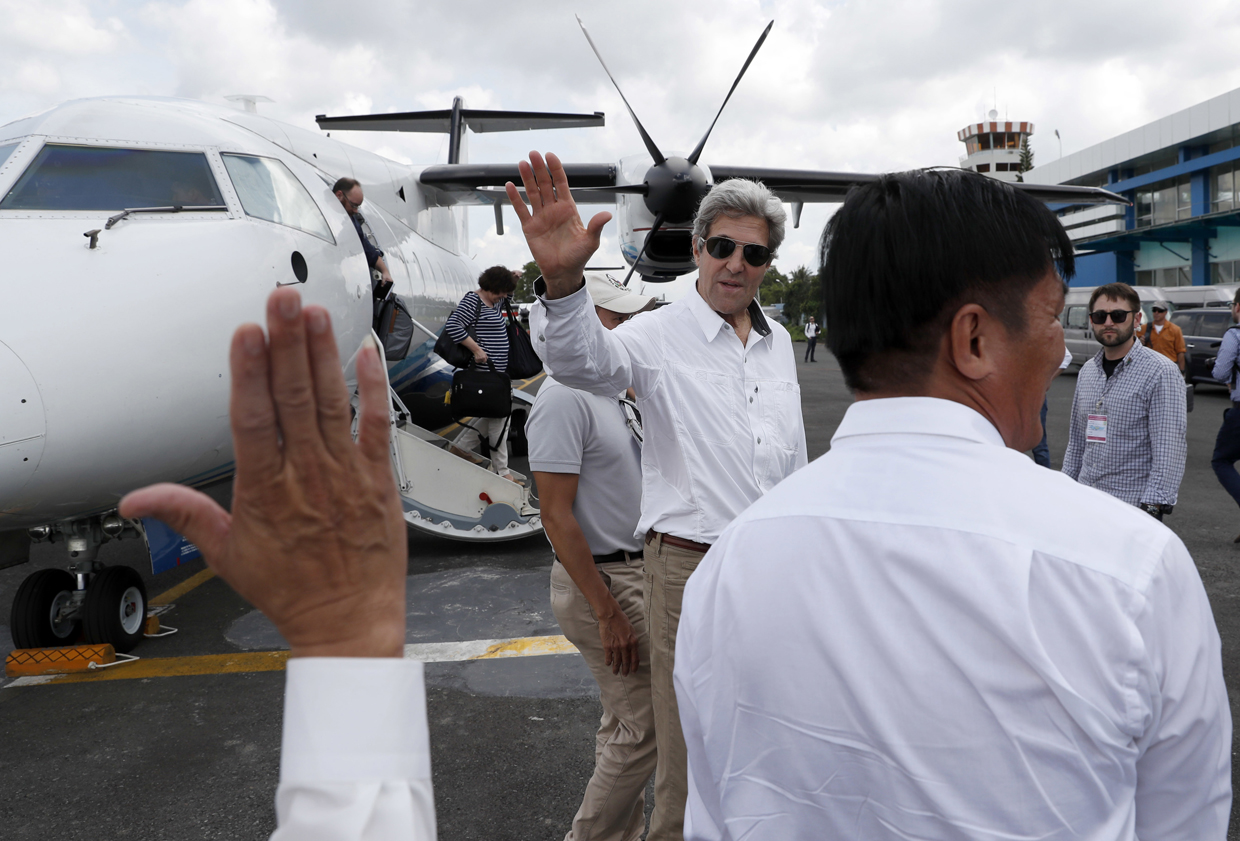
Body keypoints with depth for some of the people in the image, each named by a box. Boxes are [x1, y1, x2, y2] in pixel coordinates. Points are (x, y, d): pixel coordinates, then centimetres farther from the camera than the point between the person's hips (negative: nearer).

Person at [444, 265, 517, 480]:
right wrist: (476, 349, -23)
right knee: (499, 416, -7)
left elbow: (509, 292, 39)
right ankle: (501, 469, 1)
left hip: (497, 371, 10)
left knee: (491, 413, 15)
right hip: (485, 371, -10)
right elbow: (452, 325, -23)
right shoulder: (472, 302, -11)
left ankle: (460, 446, 27)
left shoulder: (495, 303, 17)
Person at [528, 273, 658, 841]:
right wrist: (608, 613, -22)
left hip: (631, 572, 9)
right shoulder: (564, 398, -19)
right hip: (600, 583, -9)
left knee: (625, 722, 17)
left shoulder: (610, 393, 12)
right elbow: (556, 516, -22)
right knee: (647, 725, -3)